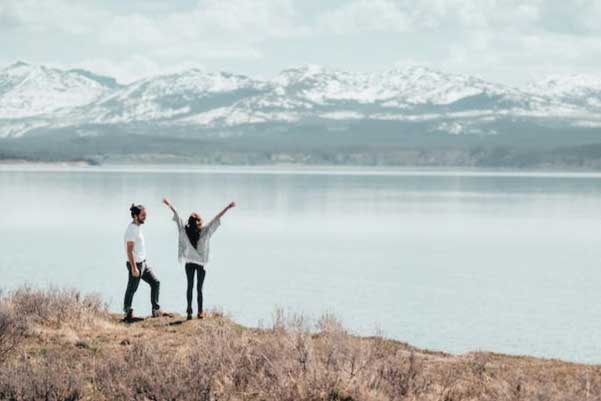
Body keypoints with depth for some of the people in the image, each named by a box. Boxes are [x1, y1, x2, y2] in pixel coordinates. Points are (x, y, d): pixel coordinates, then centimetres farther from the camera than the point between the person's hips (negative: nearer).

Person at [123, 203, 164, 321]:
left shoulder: (138, 227, 10)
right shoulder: (131, 230, -20)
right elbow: (129, 250, -24)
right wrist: (134, 267, -26)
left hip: (143, 263, 10)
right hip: (135, 264, -10)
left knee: (155, 283, 9)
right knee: (131, 290, 2)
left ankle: (156, 310, 13)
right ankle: (128, 314, 12)